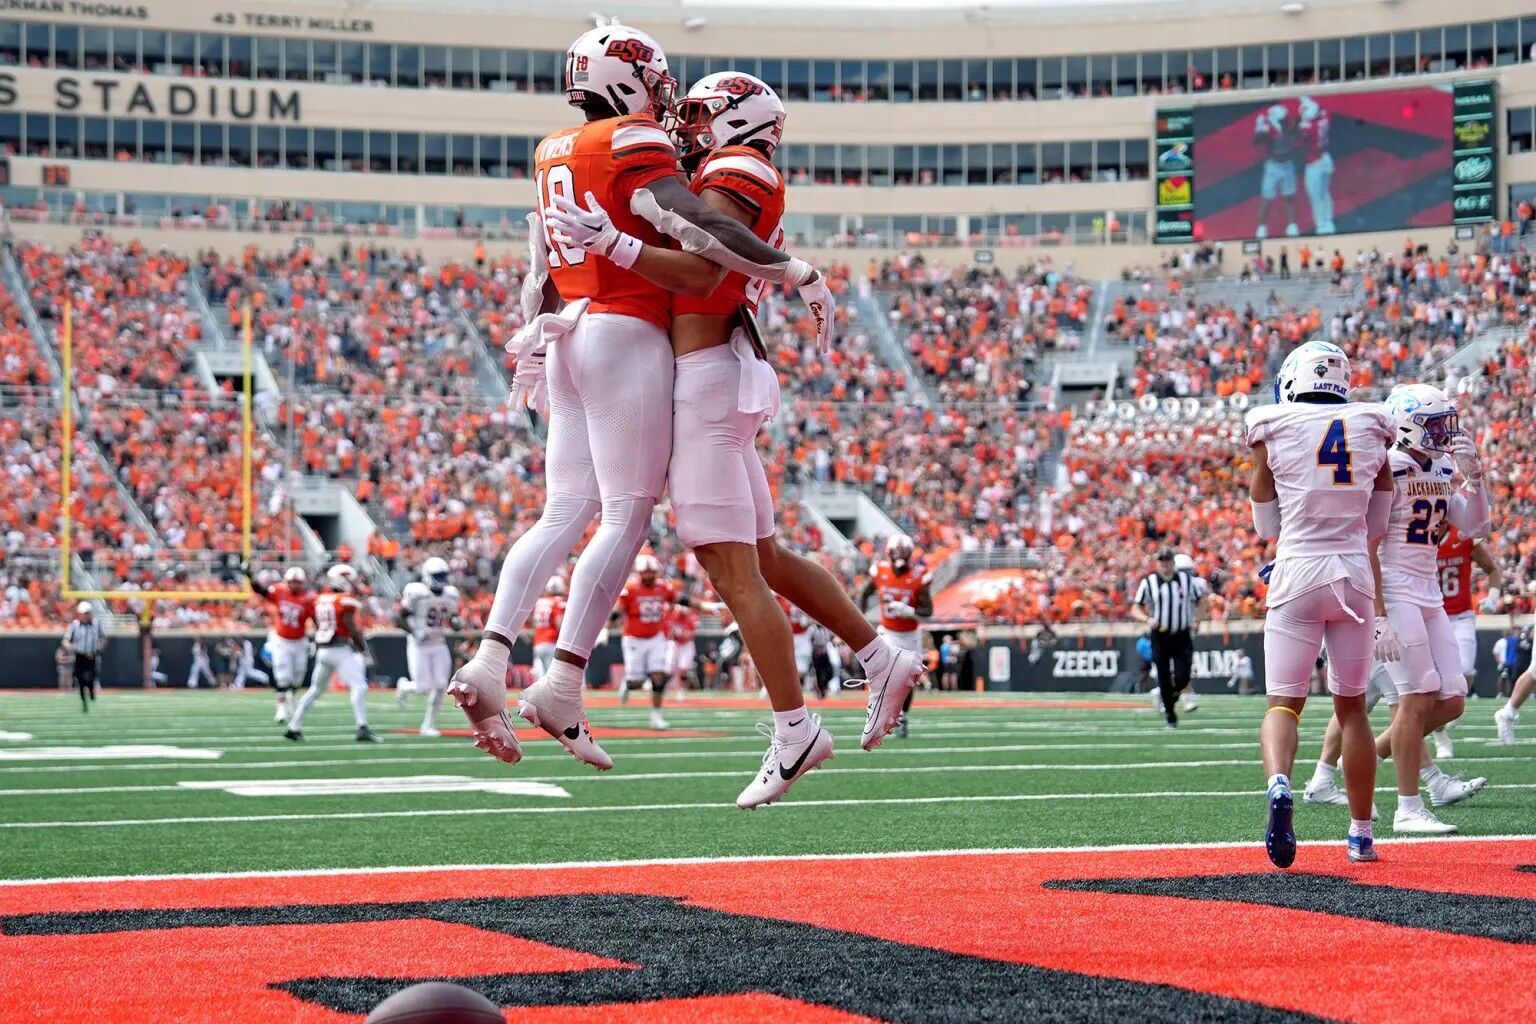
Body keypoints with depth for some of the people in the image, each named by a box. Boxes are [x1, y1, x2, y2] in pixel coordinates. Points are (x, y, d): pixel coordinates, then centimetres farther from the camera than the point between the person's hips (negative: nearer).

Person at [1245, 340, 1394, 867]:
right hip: (1355, 573, 2)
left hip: (1298, 571, -2)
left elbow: (1268, 527, 8)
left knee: (1283, 701, 0)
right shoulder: (1371, 432, 7)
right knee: (1351, 705, 13)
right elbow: (1372, 535, 9)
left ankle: (1278, 785, -30)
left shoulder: (1274, 432, -1)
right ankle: (1361, 833, 17)